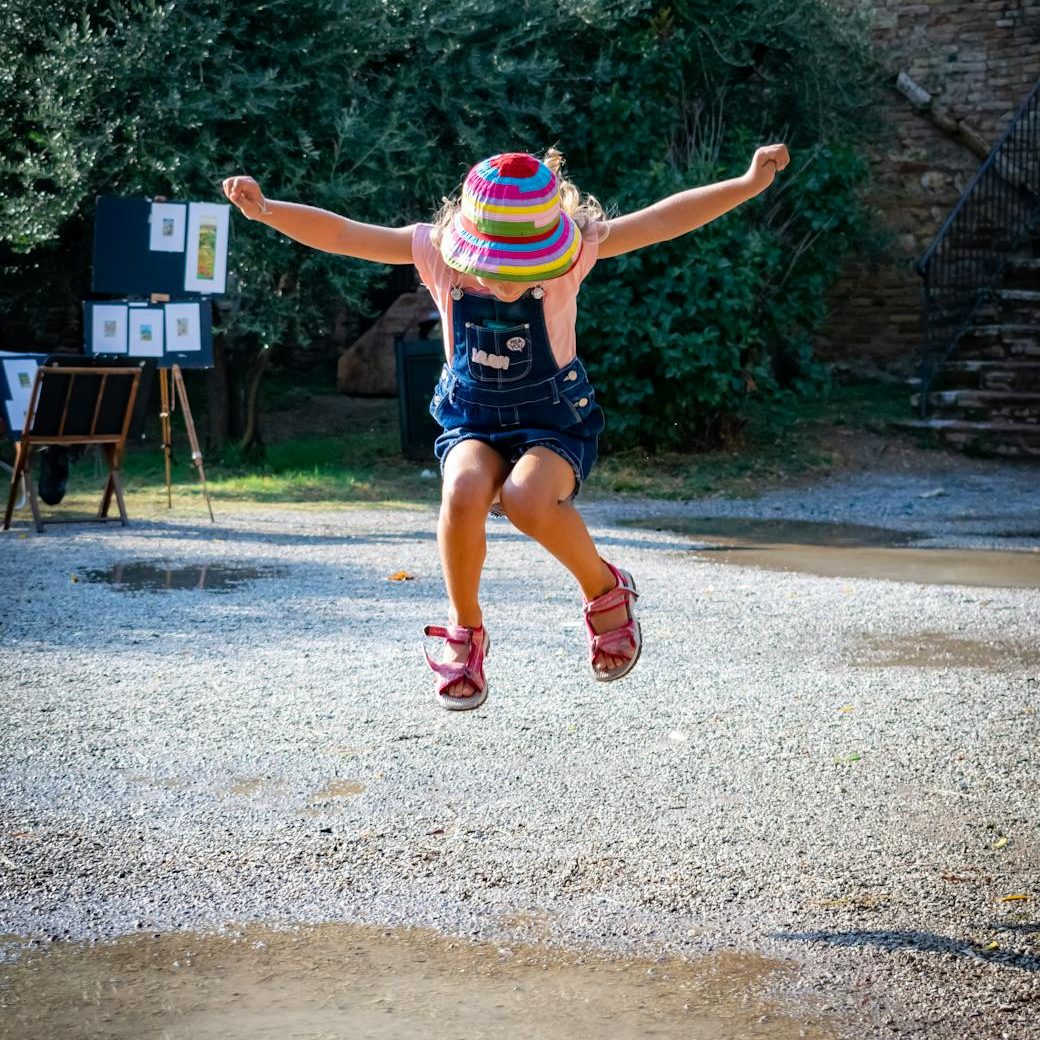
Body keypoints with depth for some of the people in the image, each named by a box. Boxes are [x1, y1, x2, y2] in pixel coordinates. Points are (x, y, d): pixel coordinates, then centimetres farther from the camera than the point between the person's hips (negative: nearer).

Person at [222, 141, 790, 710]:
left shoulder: (571, 253, -16)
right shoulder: (436, 250, -13)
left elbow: (662, 220, -19)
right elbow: (340, 233, -14)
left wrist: (749, 183, -25)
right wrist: (265, 209, -25)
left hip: (553, 418, -2)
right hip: (472, 418, 2)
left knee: (528, 499, -34)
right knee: (464, 492, -32)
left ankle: (605, 590, -2)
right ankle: (464, 629, -7)